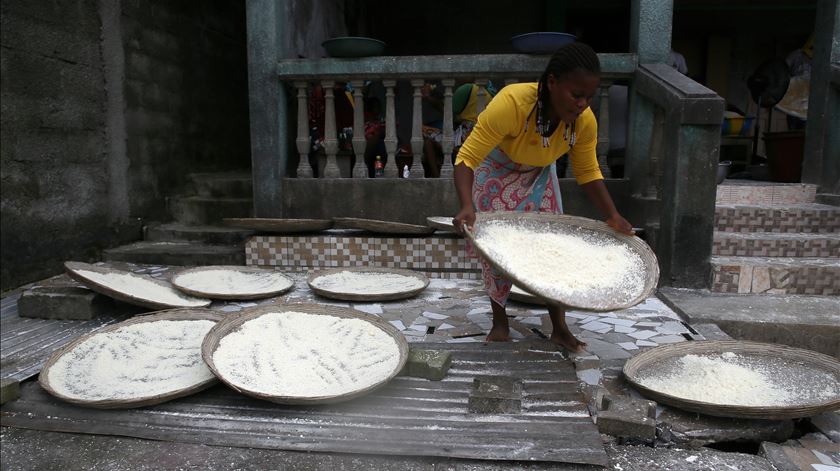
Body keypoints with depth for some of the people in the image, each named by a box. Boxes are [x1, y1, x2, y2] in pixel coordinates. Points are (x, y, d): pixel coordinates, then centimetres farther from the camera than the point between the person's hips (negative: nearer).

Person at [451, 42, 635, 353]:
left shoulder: (585, 121, -25)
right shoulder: (511, 103, -40)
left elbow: (587, 172, -9)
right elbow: (467, 158, -38)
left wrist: (612, 216, -17)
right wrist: (466, 206, -52)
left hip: (539, 175, 4)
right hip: (497, 171, -3)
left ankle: (559, 327, 11)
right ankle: (500, 322, 14)